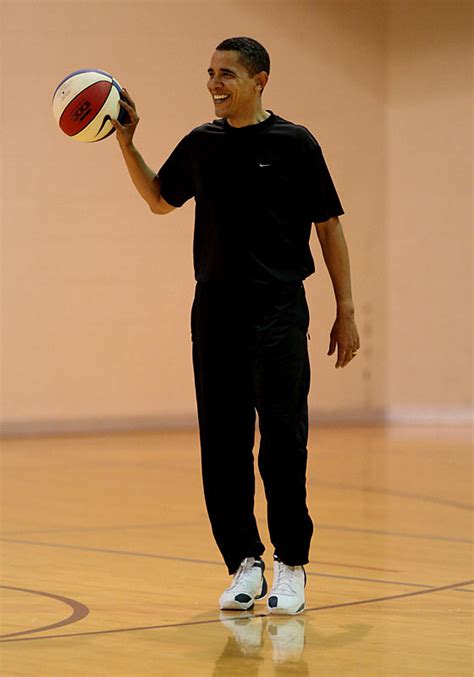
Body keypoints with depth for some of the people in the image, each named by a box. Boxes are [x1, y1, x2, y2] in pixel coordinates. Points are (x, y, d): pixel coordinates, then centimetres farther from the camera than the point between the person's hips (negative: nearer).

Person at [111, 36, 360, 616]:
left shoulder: (294, 144, -2)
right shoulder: (200, 145, 10)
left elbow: (329, 227, 2)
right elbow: (160, 199, 27)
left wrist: (346, 311, -2)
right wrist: (125, 142, 13)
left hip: (278, 312, -4)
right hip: (215, 311, 4)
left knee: (282, 442, -8)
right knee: (223, 445, 3)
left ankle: (291, 566, 2)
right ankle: (243, 564, 13)